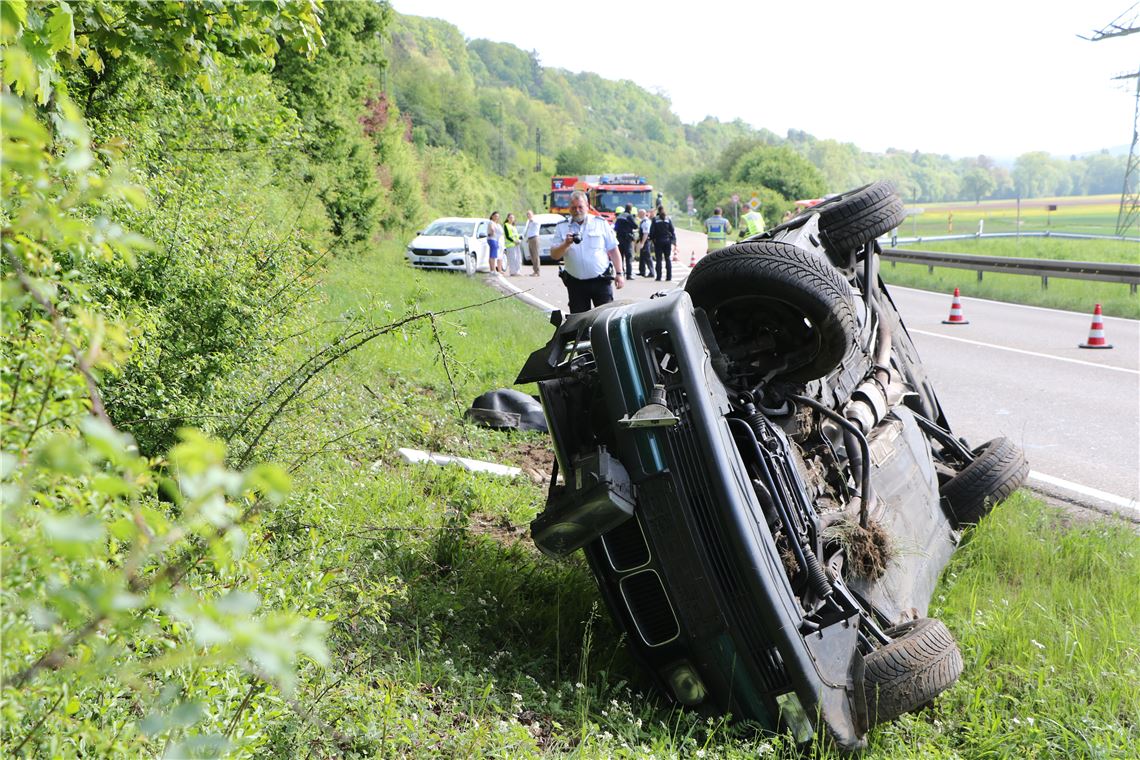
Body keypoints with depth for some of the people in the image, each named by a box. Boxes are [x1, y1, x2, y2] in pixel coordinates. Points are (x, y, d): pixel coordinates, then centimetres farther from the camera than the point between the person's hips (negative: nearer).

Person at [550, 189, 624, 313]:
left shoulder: (601, 223, 5)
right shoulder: (561, 227, 5)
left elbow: (613, 250, 6)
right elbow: (554, 255, 0)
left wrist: (619, 273, 2)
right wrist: (566, 244, -18)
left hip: (601, 280, -1)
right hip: (575, 283, 1)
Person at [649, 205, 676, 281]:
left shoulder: (655, 220, -5)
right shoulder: (668, 219, 2)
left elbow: (652, 231, -6)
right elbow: (673, 231, 3)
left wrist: (651, 238, 8)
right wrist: (674, 241, 7)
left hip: (658, 241, -2)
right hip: (667, 241, 2)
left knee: (659, 259, 1)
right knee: (668, 259, 7)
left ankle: (659, 277, -2)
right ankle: (669, 276, 4)